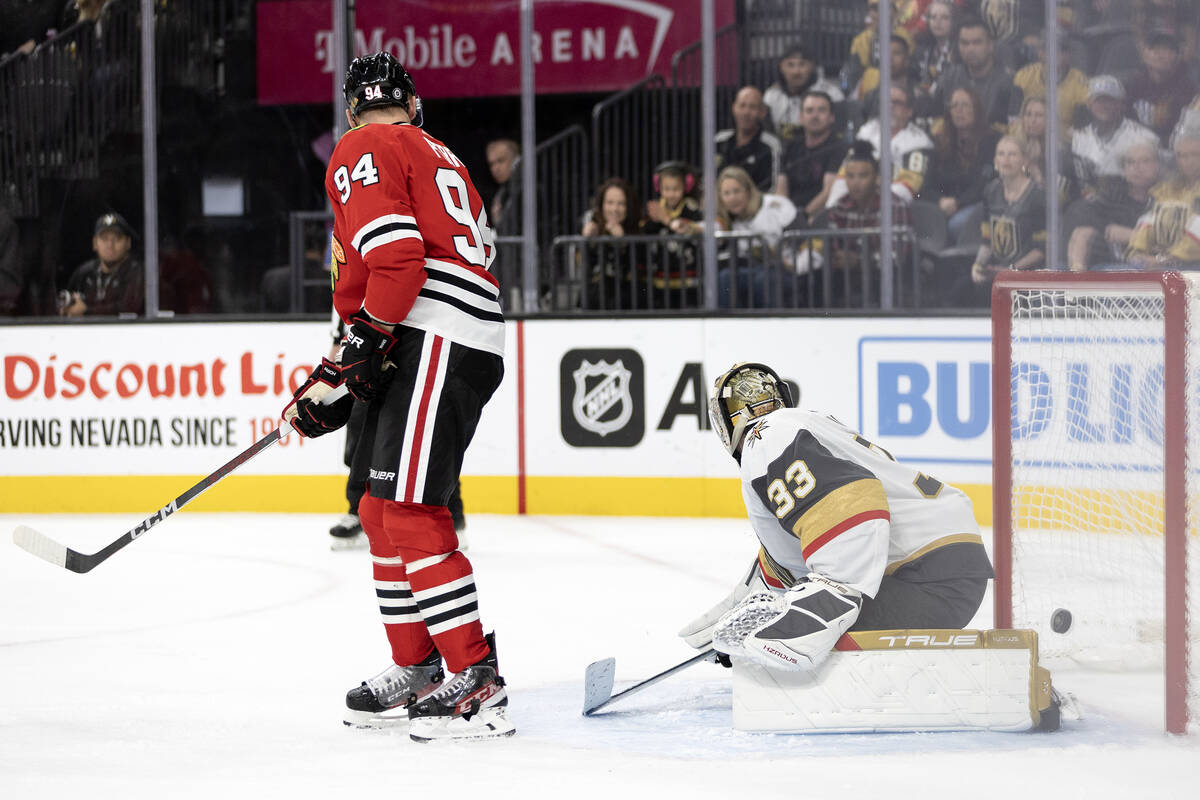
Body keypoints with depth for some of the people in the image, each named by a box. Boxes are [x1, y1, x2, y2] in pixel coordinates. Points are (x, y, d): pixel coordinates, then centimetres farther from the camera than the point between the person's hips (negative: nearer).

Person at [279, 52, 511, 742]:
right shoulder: (436, 156, 27)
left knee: (409, 512, -12)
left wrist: (356, 351, -12)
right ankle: (417, 673, 20)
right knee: (382, 510, 15)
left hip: (438, 343, -10)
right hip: (468, 341, 10)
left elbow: (396, 260, -17)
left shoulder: (363, 152, -1)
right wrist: (336, 385, 22)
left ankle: (477, 682, -16)